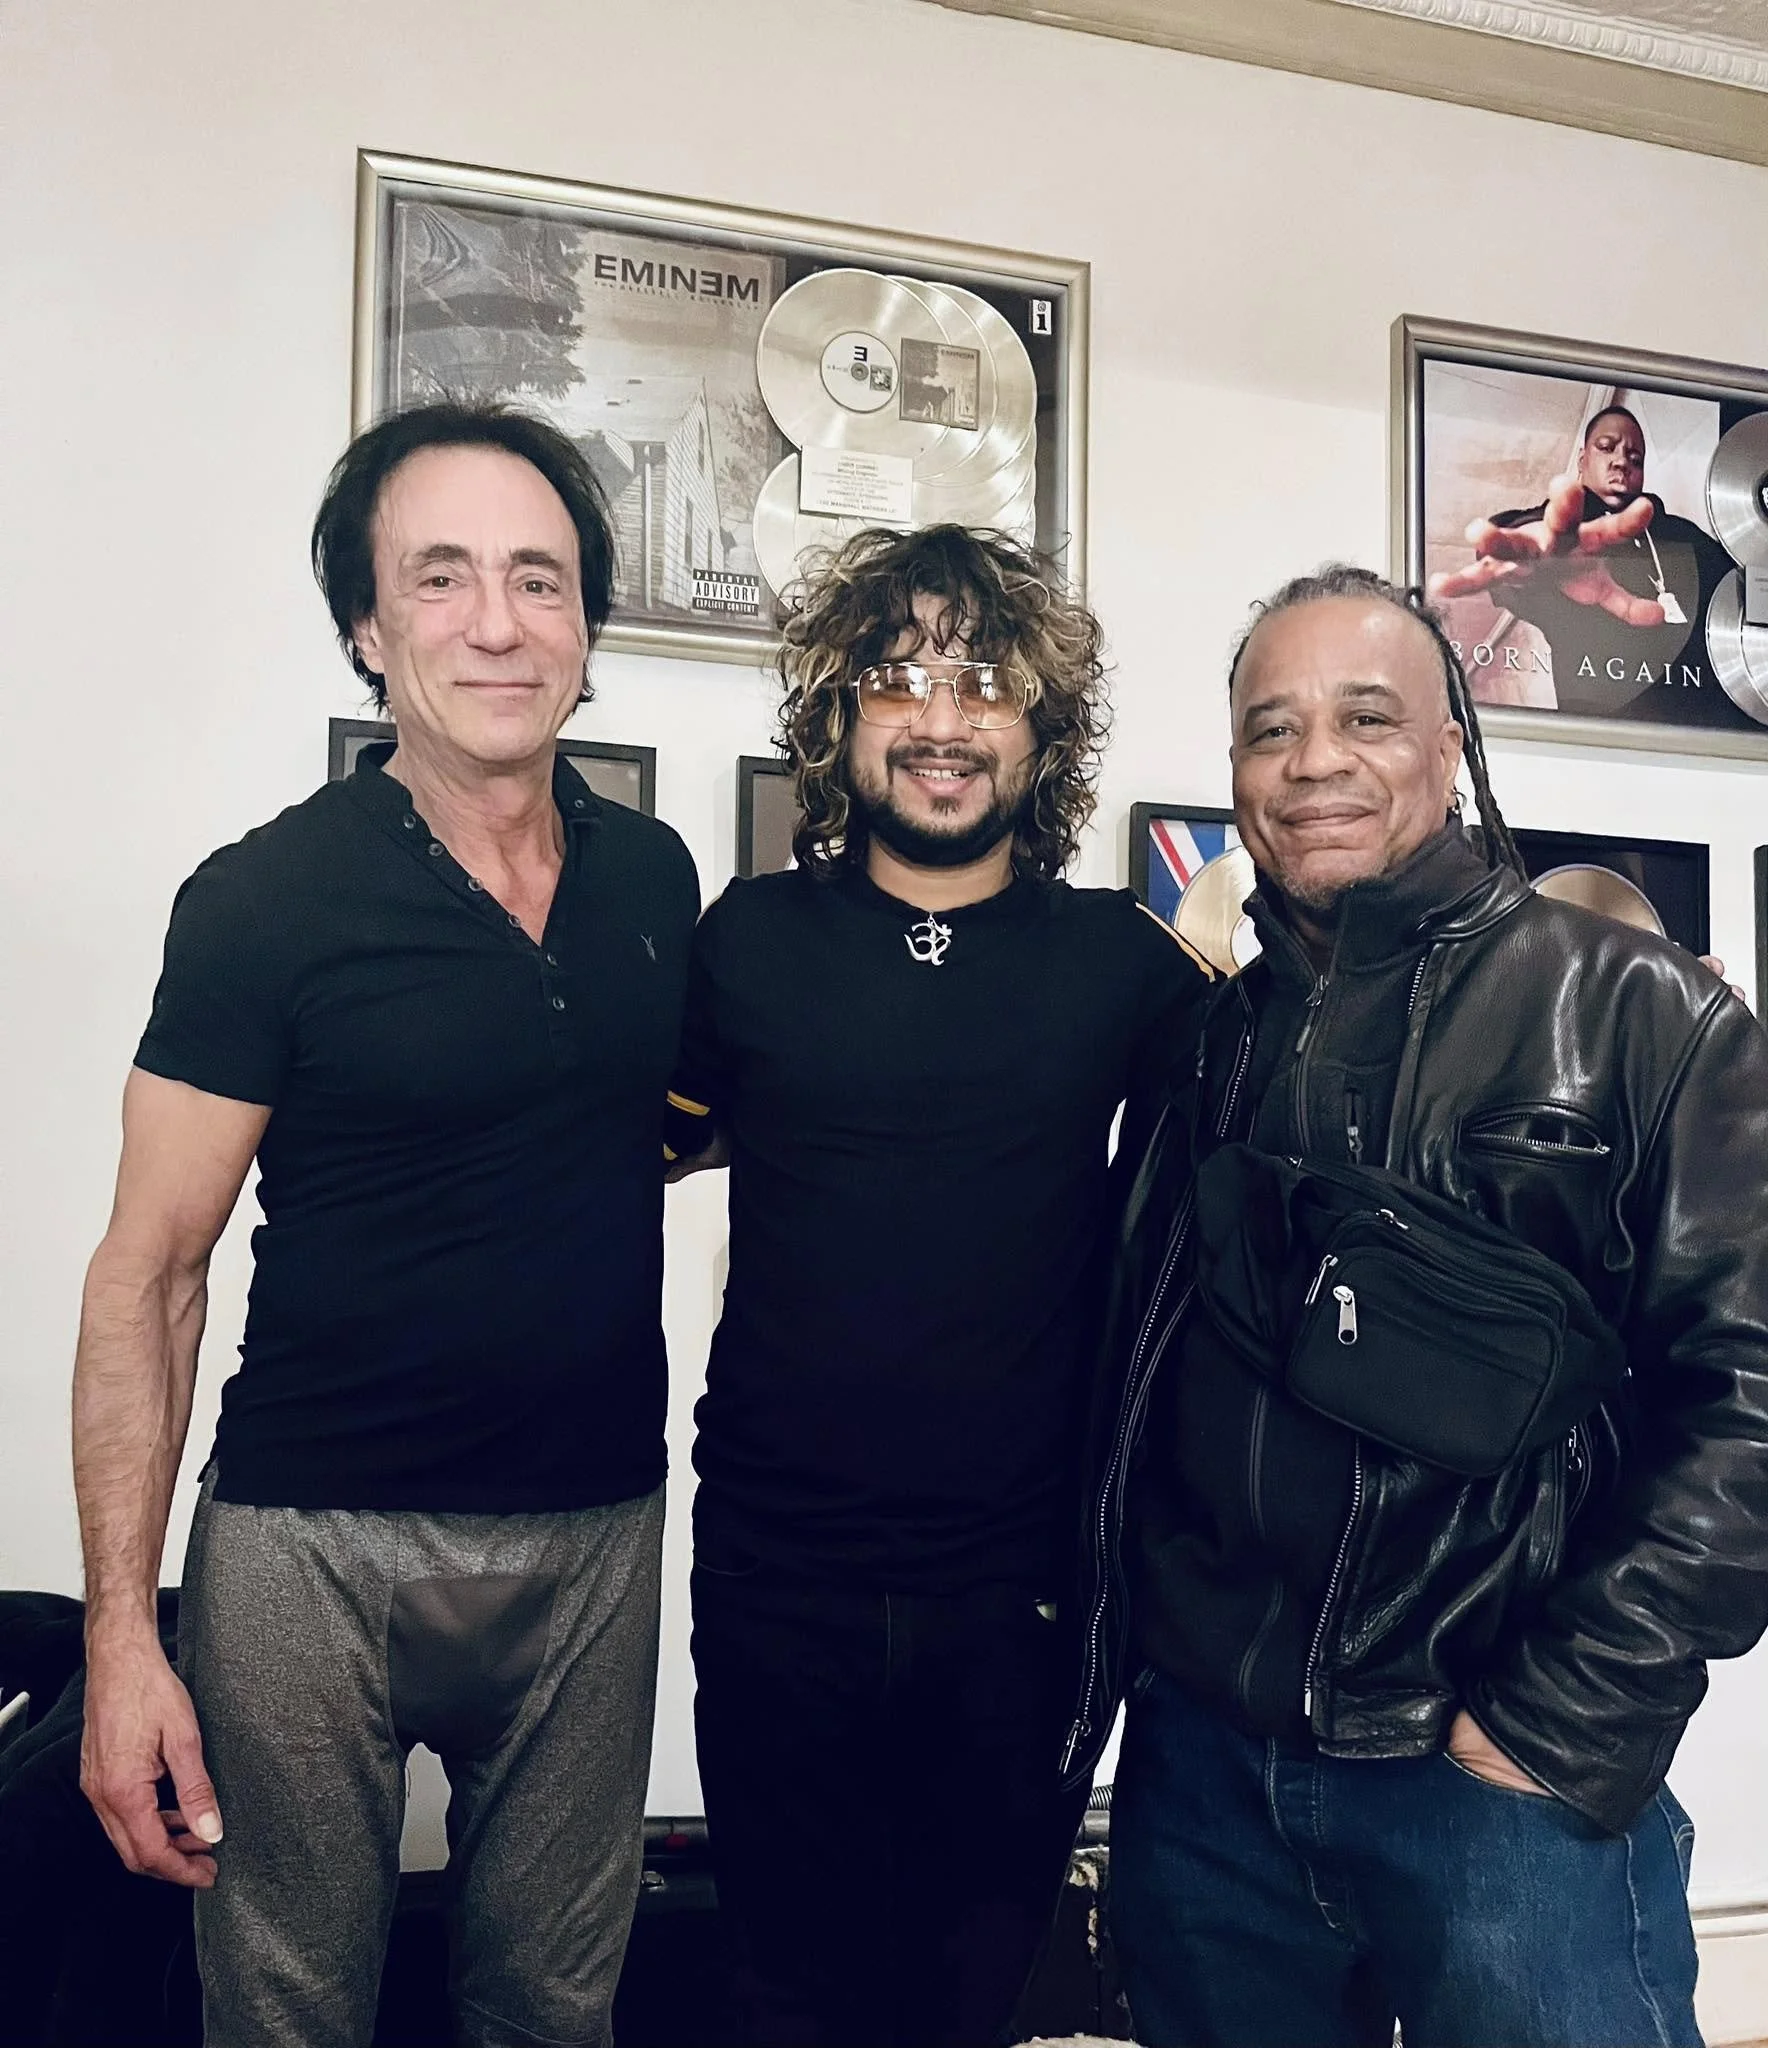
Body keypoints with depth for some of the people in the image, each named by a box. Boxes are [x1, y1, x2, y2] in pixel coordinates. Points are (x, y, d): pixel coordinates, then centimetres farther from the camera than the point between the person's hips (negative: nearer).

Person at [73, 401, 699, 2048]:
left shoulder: (655, 875, 3)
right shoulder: (267, 899, -10)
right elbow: (148, 1272, -9)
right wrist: (122, 1629, -13)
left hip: (595, 1529, 4)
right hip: (318, 1538, -3)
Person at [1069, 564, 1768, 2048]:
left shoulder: (1635, 1012, -6)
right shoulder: (1212, 1041, 9)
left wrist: (1564, 1727, -15)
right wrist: (1126, 1640, 7)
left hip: (1506, 1778, -4)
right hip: (1201, 1766, 5)